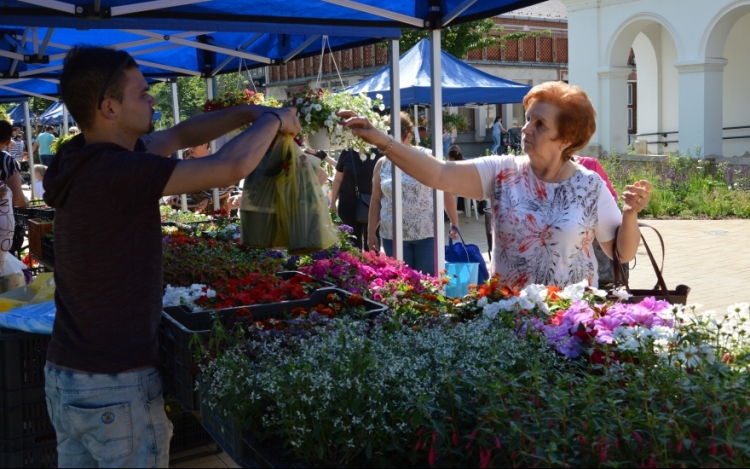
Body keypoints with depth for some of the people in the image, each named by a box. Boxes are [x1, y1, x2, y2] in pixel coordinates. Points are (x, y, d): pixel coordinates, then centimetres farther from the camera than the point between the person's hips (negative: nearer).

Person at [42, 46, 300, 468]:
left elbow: (180, 136, 14)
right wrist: (273, 120, -6)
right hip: (117, 385, -9)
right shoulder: (115, 172, -23)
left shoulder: (86, 157, 4)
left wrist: (250, 113, 7)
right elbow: (231, 167, -24)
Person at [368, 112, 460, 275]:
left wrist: (454, 223, -1)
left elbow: (446, 191, 1)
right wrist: (371, 232, 7)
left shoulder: (427, 158, -2)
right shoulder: (382, 164, 6)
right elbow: (376, 201, 10)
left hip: (426, 233, -2)